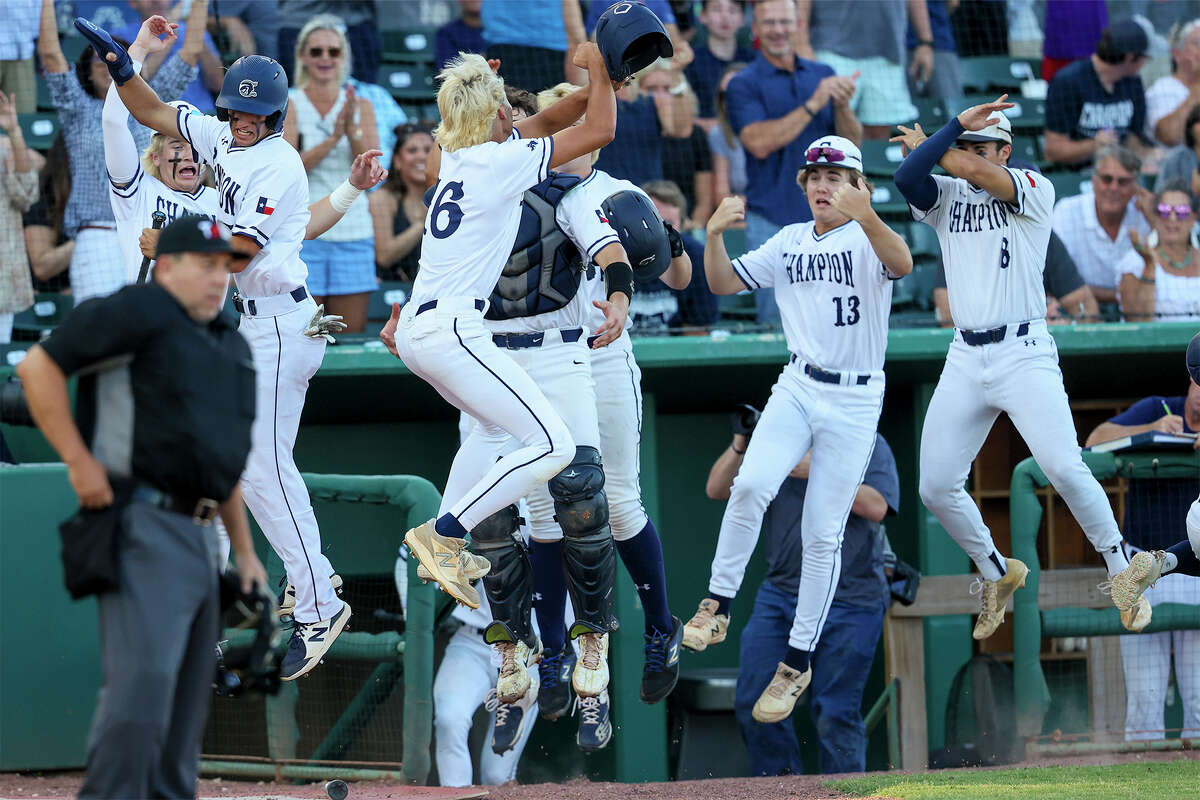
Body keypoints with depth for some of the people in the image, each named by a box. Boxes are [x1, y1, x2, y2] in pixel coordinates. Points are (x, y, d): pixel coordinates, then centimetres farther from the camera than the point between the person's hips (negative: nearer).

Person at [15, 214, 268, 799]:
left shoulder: (231, 347, 22)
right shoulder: (139, 312, -5)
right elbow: (38, 367, -10)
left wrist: (245, 551, 24)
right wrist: (79, 461, -14)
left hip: (199, 535, 9)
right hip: (143, 530, -9)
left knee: (189, 696, 11)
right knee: (144, 679, -18)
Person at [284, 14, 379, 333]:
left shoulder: (360, 106, 10)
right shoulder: (289, 105, 2)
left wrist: (353, 129, -15)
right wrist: (333, 137, -20)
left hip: (353, 232, 3)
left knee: (351, 335, 2)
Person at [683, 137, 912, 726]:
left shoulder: (867, 238, -7)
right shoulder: (790, 243, 9)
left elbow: (902, 264, -29)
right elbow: (723, 283, 8)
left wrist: (867, 217, -48)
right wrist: (714, 235, -11)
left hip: (856, 400, -3)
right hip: (797, 388, 3)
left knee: (822, 532, -2)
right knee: (752, 485, -23)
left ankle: (798, 662, 7)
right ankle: (717, 604, -11)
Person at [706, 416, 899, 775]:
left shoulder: (868, 446, 4)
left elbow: (876, 507, -12)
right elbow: (716, 490, 9)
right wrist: (740, 444, -7)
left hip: (848, 601, -4)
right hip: (780, 594, 4)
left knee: (834, 713, -7)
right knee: (753, 704, -2)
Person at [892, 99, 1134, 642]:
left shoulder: (1034, 191, -1)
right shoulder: (945, 197, 11)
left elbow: (977, 172, -18)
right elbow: (907, 175, -11)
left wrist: (923, 144, -1)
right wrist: (954, 125, -12)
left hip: (1024, 354, -5)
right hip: (965, 361, 5)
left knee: (1064, 468, -20)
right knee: (936, 489, 2)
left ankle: (1122, 573, -6)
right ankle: (997, 574, 25)